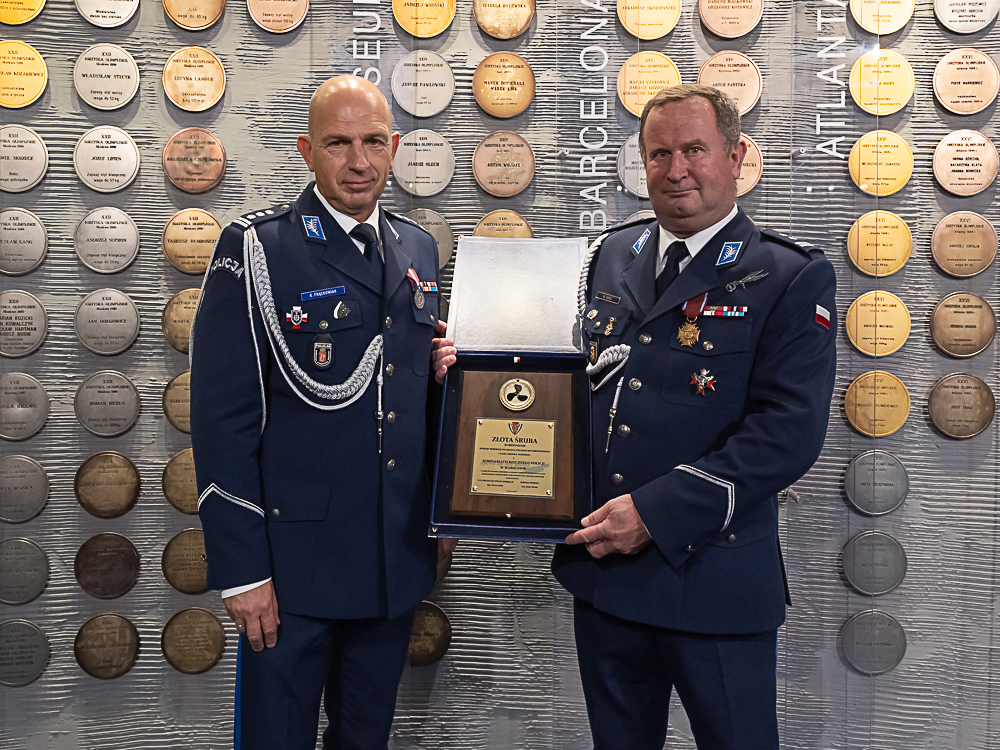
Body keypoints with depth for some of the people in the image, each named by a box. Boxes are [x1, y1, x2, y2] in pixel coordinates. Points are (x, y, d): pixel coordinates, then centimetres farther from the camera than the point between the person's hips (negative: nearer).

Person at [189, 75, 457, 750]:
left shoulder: (419, 247, 9)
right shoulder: (255, 247, -9)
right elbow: (223, 418, -12)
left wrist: (440, 367, -3)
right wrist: (241, 569, -14)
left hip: (398, 556, 5)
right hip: (294, 559, -5)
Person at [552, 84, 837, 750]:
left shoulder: (791, 279, -8)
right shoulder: (610, 256, 9)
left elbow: (789, 434, -17)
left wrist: (654, 512, -22)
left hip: (712, 581, -4)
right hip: (600, 568, 5)